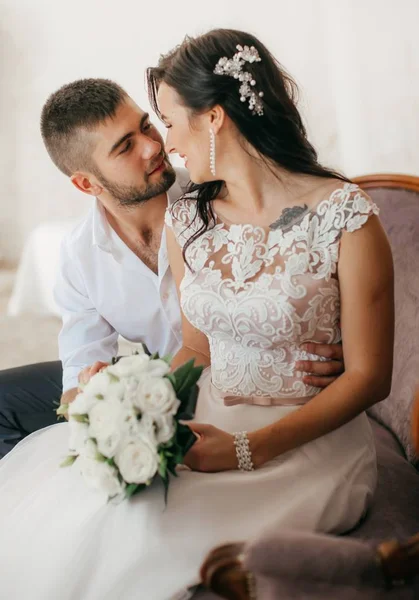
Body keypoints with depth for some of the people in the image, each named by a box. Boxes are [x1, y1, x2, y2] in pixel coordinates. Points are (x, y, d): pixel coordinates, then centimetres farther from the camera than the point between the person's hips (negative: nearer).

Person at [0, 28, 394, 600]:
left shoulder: (345, 217, -13)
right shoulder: (186, 219, 6)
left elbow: (368, 376, -10)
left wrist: (248, 451, -20)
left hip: (309, 440, -5)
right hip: (209, 423, 5)